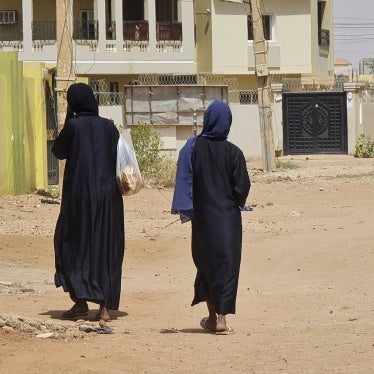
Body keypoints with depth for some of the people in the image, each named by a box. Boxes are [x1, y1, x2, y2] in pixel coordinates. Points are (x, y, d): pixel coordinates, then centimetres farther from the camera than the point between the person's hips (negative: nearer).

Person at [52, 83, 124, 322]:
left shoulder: (74, 125, -8)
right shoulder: (109, 127, 4)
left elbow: (59, 152, 5)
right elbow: (119, 160, 7)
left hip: (80, 193, -4)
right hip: (108, 194, 4)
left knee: (75, 244, 8)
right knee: (106, 246, 7)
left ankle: (81, 300, 0)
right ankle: (105, 306, 4)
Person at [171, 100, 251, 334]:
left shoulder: (193, 147, -5)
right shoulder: (233, 153, -10)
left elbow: (184, 180, -8)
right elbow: (242, 187, -8)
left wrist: (184, 209, 0)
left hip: (202, 216, 3)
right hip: (227, 216, -2)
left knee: (206, 262, 17)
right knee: (226, 264, 2)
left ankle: (212, 316, 23)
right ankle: (221, 318, -4)